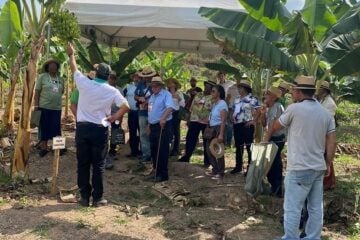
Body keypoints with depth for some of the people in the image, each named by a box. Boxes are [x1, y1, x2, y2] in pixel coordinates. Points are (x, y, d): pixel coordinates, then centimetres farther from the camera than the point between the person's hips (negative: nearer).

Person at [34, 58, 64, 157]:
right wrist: (36, 106, -8)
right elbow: (37, 92, -4)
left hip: (57, 108, 3)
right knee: (44, 128, 5)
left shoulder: (60, 79, 9)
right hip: (44, 107, -3)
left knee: (56, 128, 7)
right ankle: (43, 147, 15)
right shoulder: (42, 77, -2)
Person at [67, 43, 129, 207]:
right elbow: (126, 107, -10)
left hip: (82, 128, 2)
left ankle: (84, 197, 13)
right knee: (98, 165, 6)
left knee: (83, 164, 8)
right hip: (100, 130, -1)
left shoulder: (84, 83, -1)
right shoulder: (111, 91, -3)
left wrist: (71, 54, 33)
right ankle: (97, 198, 10)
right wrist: (114, 117, 3)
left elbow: (74, 70, 17)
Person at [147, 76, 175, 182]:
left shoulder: (166, 94, -12)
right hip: (153, 126, 9)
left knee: (162, 151, -6)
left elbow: (170, 107, -29)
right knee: (154, 149, 14)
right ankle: (156, 171, 27)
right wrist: (149, 123, 20)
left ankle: (163, 174, 1)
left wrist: (163, 118, -43)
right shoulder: (152, 96, 16)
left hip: (163, 125, -9)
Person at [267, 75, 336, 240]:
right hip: (319, 167, 7)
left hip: (299, 168, -7)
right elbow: (332, 142, 7)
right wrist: (328, 164, 15)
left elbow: (276, 126, 4)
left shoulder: (295, 109, -10)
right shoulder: (326, 113, 7)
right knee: (316, 207, 13)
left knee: (292, 208, 1)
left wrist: (267, 136, 24)